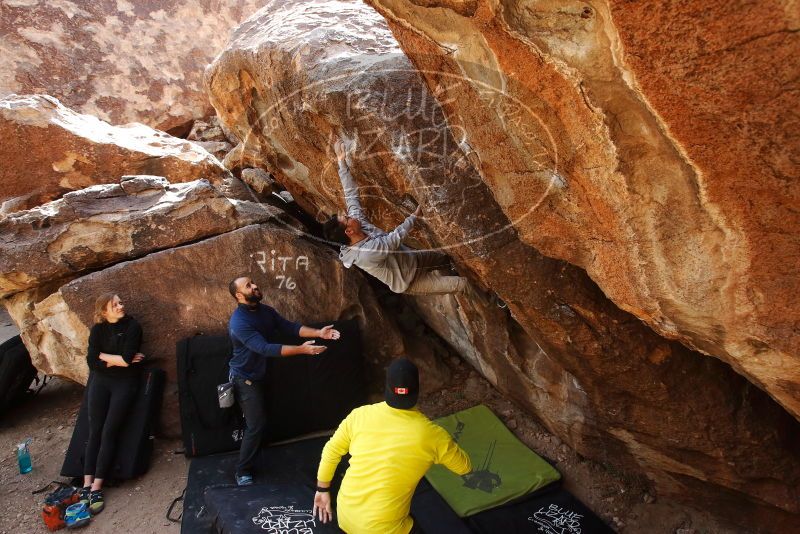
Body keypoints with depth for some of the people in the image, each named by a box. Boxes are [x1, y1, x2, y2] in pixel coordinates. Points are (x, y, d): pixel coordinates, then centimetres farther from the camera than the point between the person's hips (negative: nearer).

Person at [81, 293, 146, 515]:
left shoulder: (132, 326, -7)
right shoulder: (97, 329, 4)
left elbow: (127, 359, -17)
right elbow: (93, 362, -5)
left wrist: (102, 355, -6)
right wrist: (118, 359, -12)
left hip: (125, 381, -3)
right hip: (101, 380, 3)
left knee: (109, 431, -11)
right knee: (95, 431, -6)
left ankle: (97, 487, -11)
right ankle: (87, 484, -6)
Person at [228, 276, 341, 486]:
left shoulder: (266, 311, -3)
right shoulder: (239, 322, -30)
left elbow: (289, 327, -4)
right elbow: (265, 348, -37)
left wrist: (319, 333, -18)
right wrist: (302, 349, -42)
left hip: (259, 375, 8)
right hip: (245, 379, -8)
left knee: (257, 421, 19)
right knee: (257, 425, -6)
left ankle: (250, 459, 38)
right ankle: (243, 471, 10)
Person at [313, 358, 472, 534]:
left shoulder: (360, 415, -9)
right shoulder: (431, 434, -15)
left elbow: (330, 452, 3)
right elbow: (465, 467, 2)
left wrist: (322, 490, 17)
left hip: (345, 515, 4)